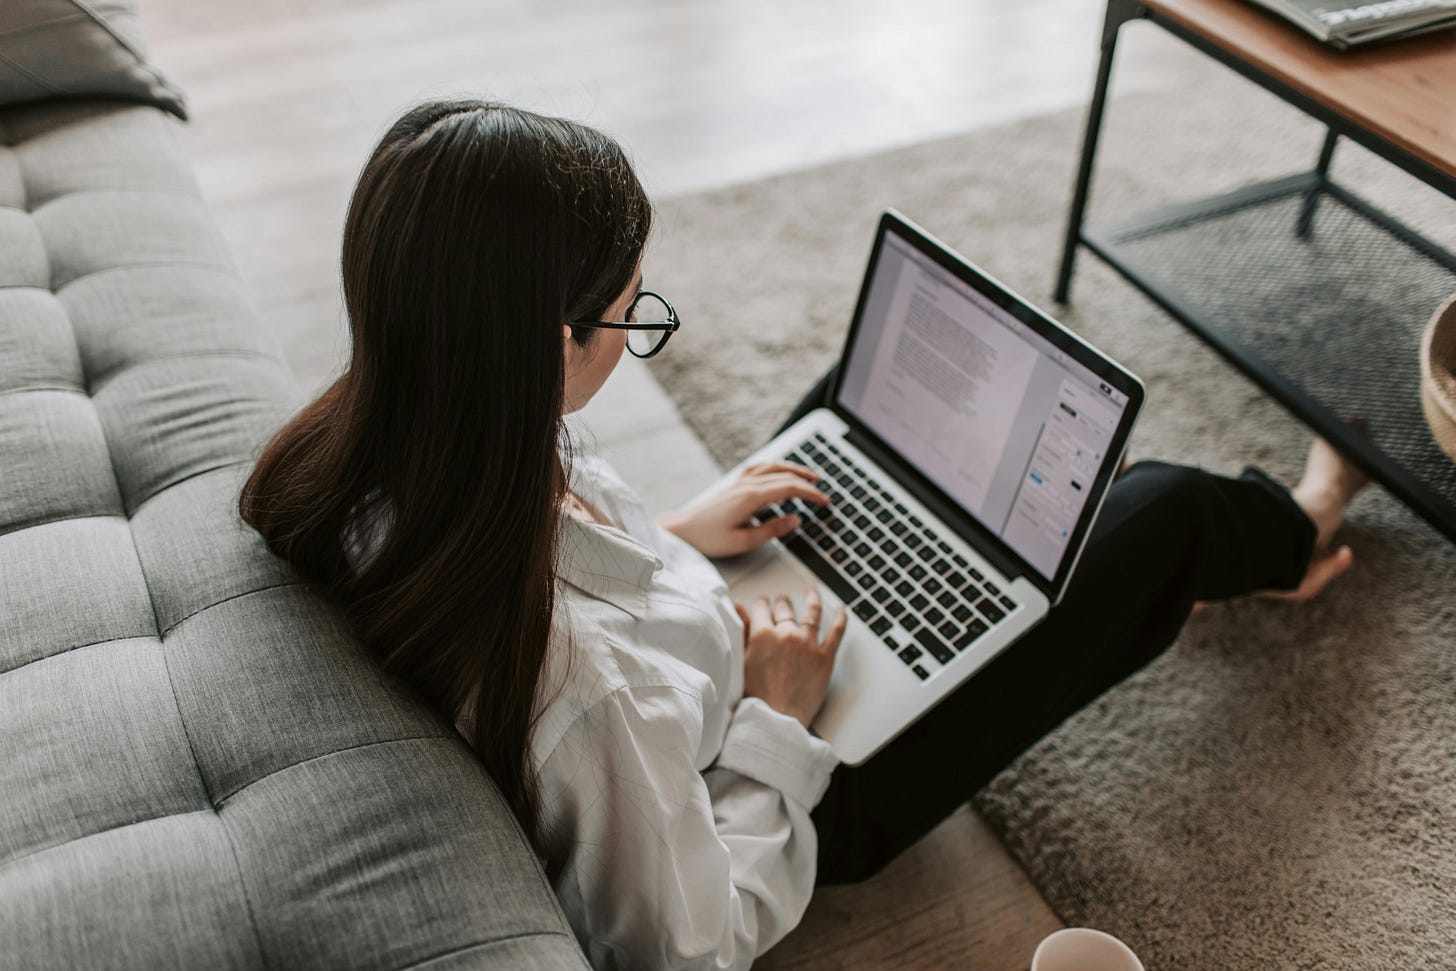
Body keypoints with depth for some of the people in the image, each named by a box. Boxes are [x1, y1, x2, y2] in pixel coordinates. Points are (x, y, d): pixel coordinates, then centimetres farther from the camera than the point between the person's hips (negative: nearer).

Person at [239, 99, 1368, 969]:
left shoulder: (366, 458, -22)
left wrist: (669, 536, -1)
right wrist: (774, 720, -19)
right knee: (1156, 511, 0)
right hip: (818, 786, -7)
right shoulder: (576, 675, -45)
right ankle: (1280, 534, 44)